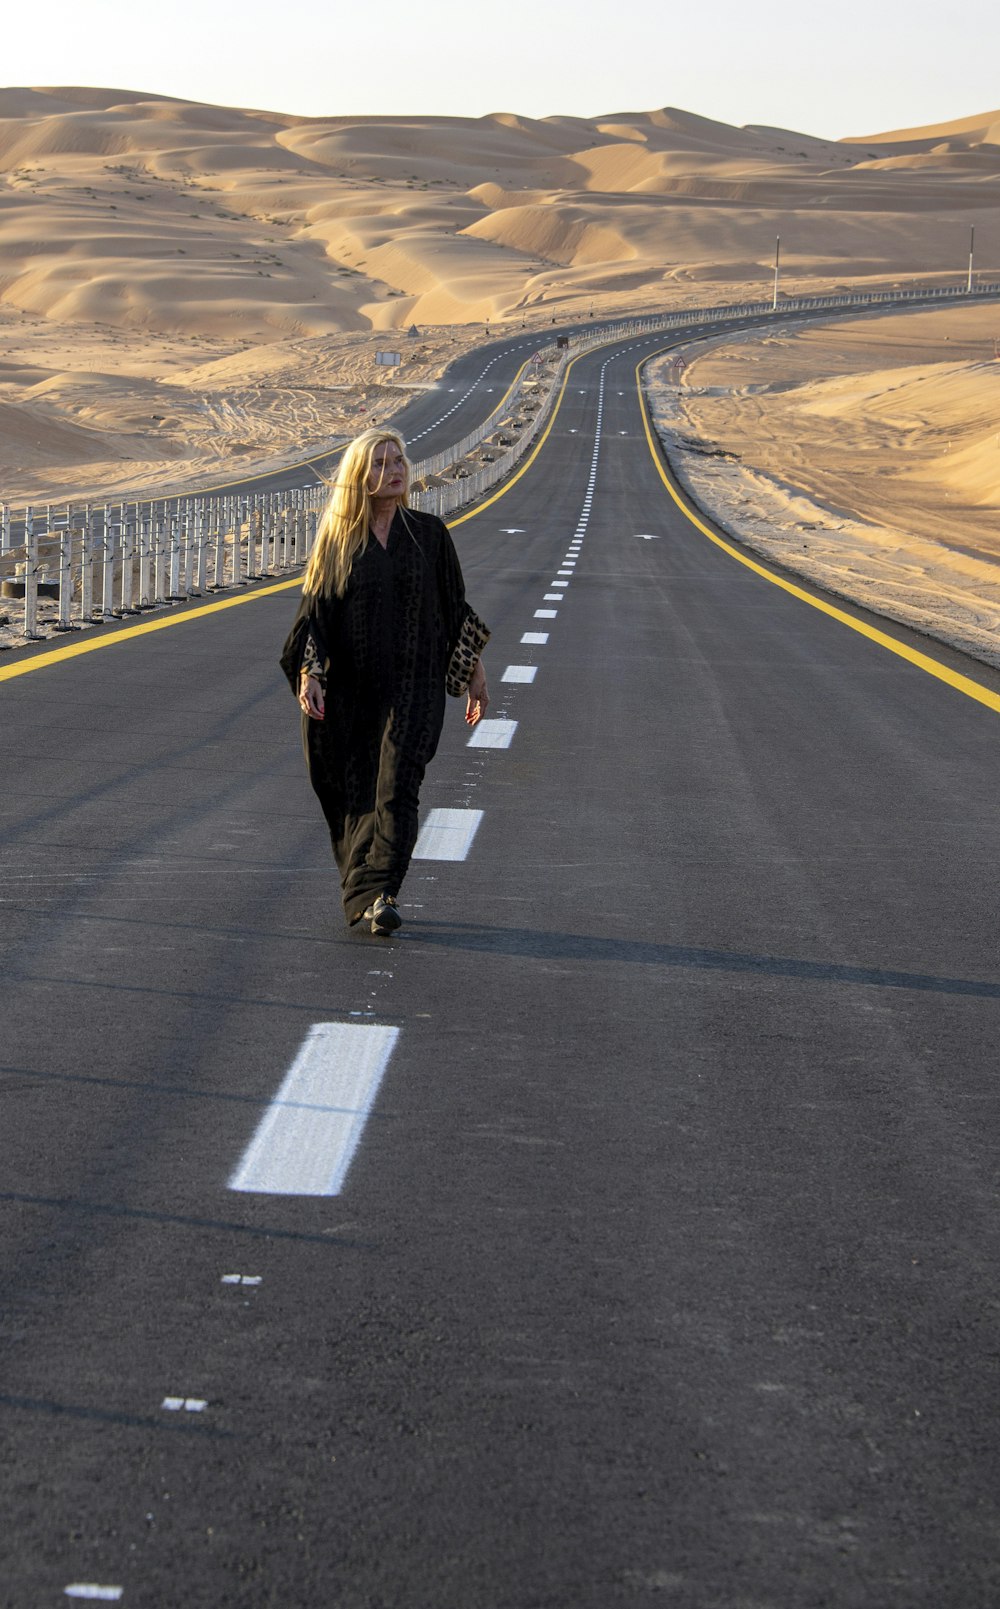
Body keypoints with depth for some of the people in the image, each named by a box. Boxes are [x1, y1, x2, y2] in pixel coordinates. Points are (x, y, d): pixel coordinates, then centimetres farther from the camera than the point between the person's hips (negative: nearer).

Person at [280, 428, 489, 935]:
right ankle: (361, 895, 17)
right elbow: (315, 609, 3)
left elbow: (455, 608, 11)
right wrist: (309, 672, -11)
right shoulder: (336, 538, 4)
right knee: (354, 795, 4)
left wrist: (475, 675, 12)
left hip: (414, 687, -1)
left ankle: (378, 894, -22)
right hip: (348, 690, 1)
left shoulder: (429, 534, 5)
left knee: (396, 789, -15)